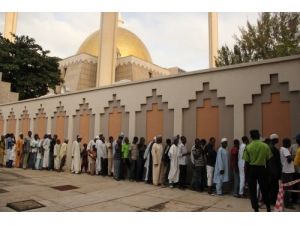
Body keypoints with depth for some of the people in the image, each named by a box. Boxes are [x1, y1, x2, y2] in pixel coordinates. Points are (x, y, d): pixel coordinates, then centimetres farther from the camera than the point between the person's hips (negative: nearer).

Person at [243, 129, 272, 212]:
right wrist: (267, 169, 15)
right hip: (262, 169, 2)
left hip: (252, 169, -2)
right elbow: (268, 159, 1)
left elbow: (246, 162, -6)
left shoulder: (248, 147, -7)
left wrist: (246, 172, 4)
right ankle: (268, 208, 27)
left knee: (253, 190, 8)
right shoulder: (265, 146, -3)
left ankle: (256, 209, 10)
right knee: (264, 189, 17)